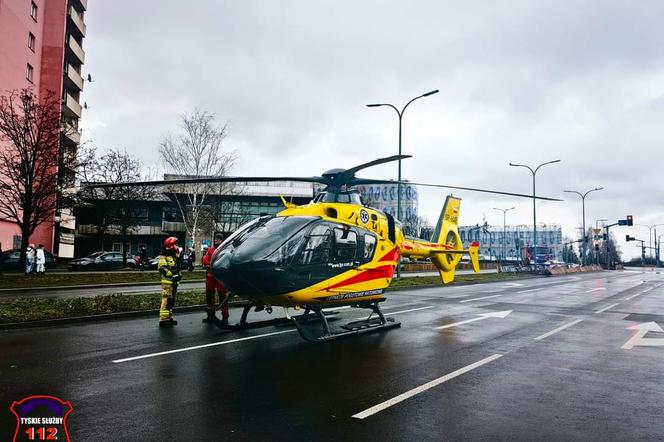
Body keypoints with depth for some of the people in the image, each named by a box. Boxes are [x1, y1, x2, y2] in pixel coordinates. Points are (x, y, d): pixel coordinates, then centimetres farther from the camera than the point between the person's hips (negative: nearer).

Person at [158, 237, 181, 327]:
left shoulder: (175, 256, 19)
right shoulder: (164, 257, -9)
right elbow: (162, 269, -19)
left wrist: (178, 275, 8)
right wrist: (172, 275, -23)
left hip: (174, 282, 9)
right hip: (167, 282, -9)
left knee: (172, 300, 13)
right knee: (166, 300, -12)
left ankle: (169, 317, 22)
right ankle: (163, 319, -10)